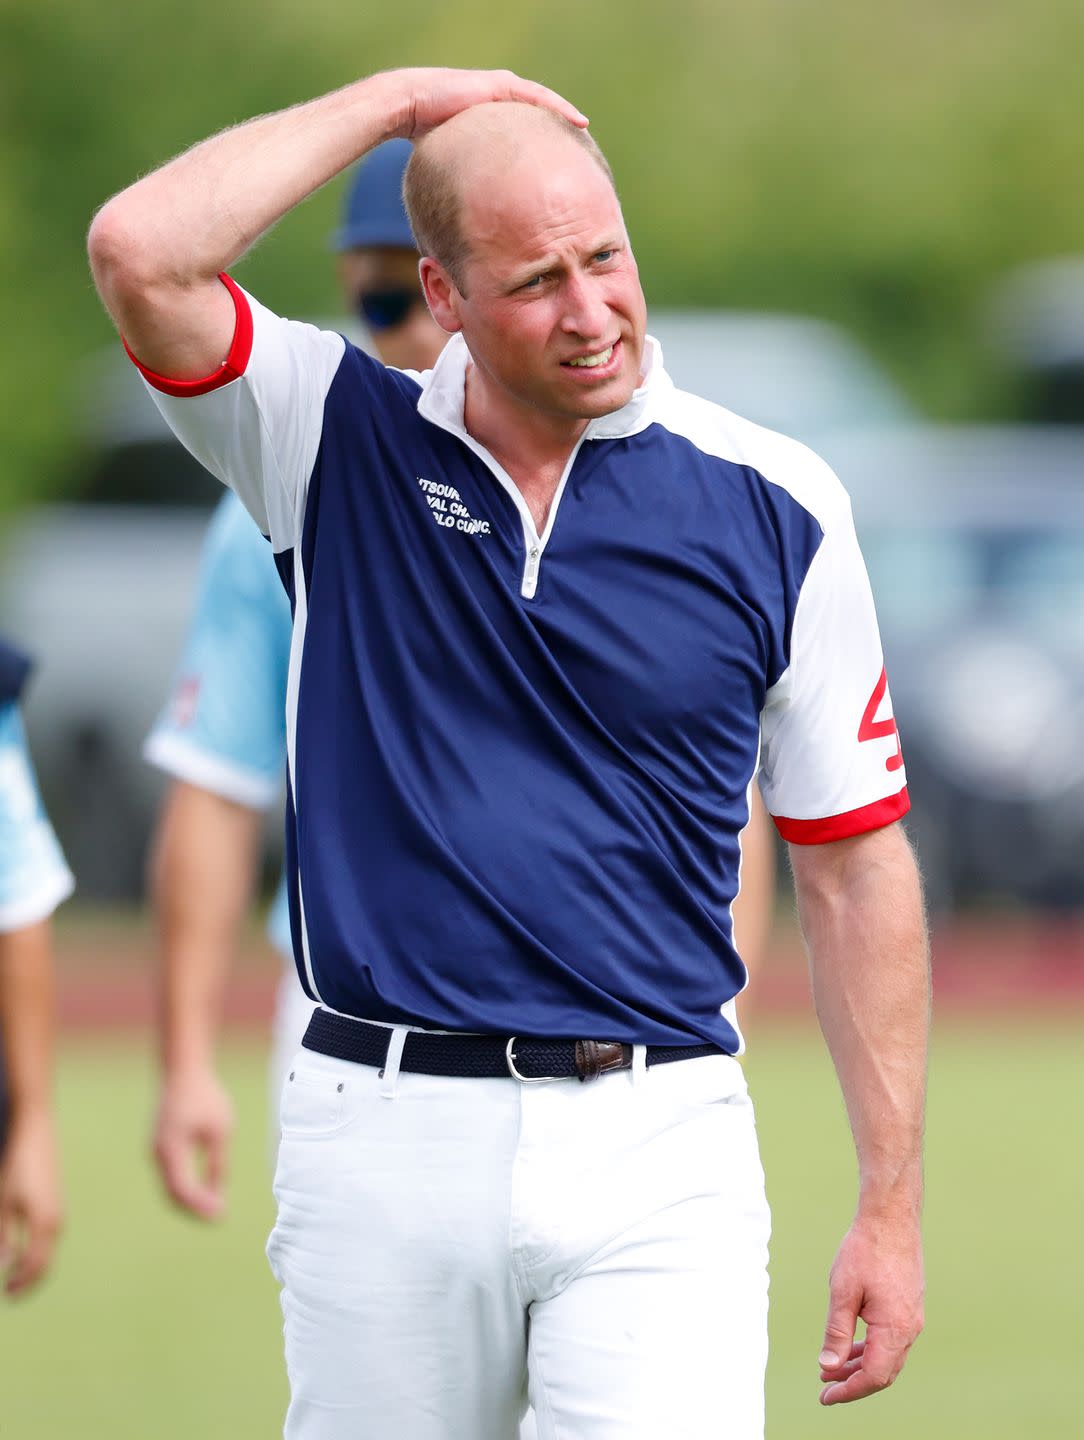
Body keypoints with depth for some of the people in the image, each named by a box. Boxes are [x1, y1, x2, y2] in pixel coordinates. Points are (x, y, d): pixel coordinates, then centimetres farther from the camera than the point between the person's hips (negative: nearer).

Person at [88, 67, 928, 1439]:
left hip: (655, 1150, -1)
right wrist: (394, 100, -5)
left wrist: (890, 1205, 4)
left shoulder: (772, 505, 3)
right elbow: (140, 253, -14)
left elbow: (853, 864, 7)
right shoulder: (338, 444, 4)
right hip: (383, 1136, 1)